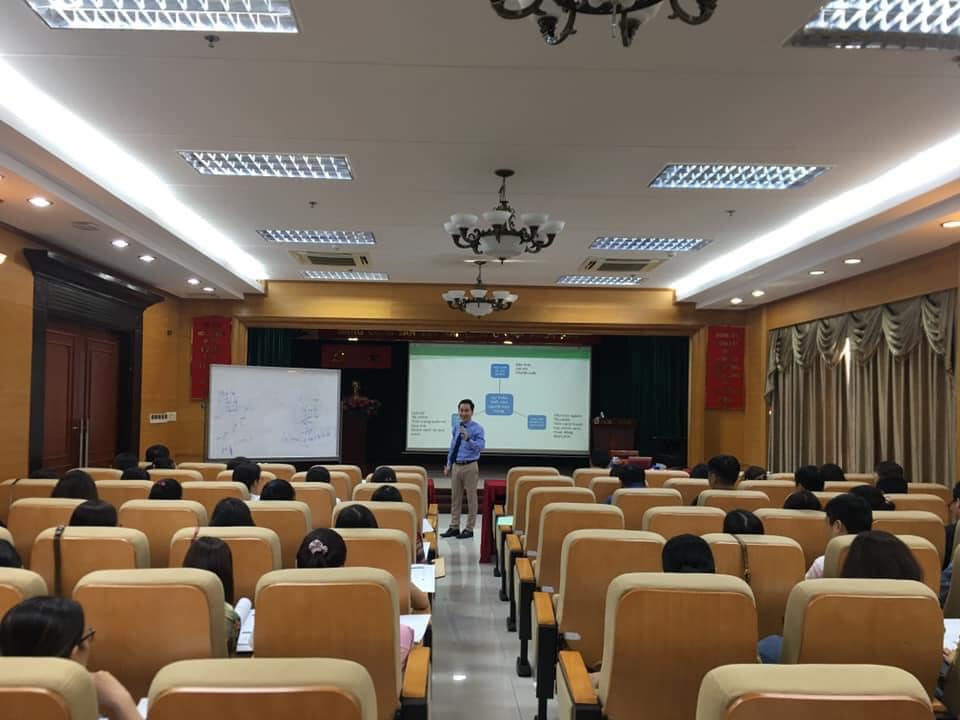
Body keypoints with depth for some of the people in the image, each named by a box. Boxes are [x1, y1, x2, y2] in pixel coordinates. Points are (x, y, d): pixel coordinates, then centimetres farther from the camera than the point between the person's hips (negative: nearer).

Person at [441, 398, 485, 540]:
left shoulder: (477, 428, -9)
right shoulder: (456, 427, 10)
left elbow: (481, 446, -23)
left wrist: (468, 439, -38)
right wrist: (448, 465, 15)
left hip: (470, 467, -6)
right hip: (456, 466, 6)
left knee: (471, 498, 3)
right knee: (456, 498, 11)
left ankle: (469, 529, 12)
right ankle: (454, 527, 20)